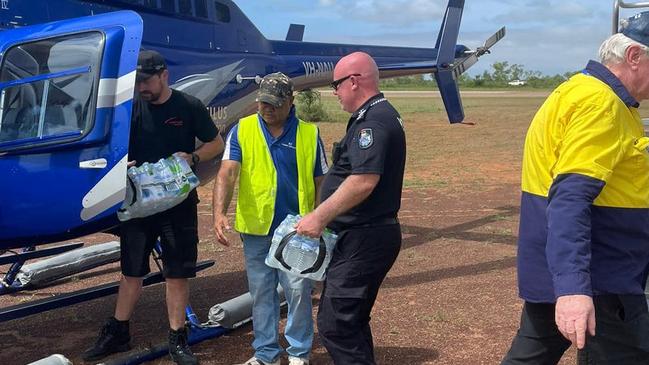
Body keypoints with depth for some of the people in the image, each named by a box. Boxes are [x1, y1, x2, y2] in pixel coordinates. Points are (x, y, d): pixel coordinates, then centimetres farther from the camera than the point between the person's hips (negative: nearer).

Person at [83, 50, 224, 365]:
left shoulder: (189, 107, -5)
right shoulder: (131, 108, 1)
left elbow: (216, 144, 2)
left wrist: (192, 157, -16)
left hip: (178, 203, -2)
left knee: (177, 273, 4)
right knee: (131, 271, 12)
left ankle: (177, 339, 16)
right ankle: (117, 334, 26)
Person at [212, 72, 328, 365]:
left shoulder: (309, 134, -1)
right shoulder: (242, 131, -1)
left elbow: (320, 183, 4)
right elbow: (227, 173, -13)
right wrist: (219, 213, -27)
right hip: (255, 229, 2)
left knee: (298, 291, 1)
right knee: (261, 292, 12)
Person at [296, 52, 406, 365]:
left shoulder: (372, 121, -17)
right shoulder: (380, 115, 17)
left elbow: (364, 181, -28)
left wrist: (319, 217, -21)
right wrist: (324, 216, 20)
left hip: (363, 239, -11)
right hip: (366, 235, 11)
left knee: (334, 323, -8)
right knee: (352, 320, 20)